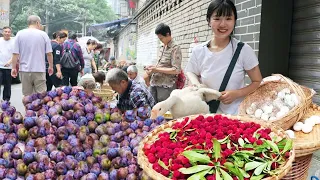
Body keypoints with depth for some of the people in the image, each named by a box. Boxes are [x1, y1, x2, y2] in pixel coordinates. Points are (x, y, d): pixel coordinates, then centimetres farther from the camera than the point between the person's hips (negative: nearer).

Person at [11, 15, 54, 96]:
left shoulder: (20, 34, 1)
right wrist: (51, 66, 13)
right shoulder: (43, 34, -2)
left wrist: (13, 68, 8)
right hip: (39, 70, -1)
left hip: (25, 70, 2)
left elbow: (15, 54, -2)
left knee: (27, 96, 9)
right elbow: (49, 53, -1)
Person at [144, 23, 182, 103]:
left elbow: (176, 70, -16)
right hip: (154, 83, 7)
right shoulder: (162, 48, 14)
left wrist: (157, 69, -16)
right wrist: (153, 67, 7)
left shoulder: (175, 48, -9)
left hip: (166, 86, -7)